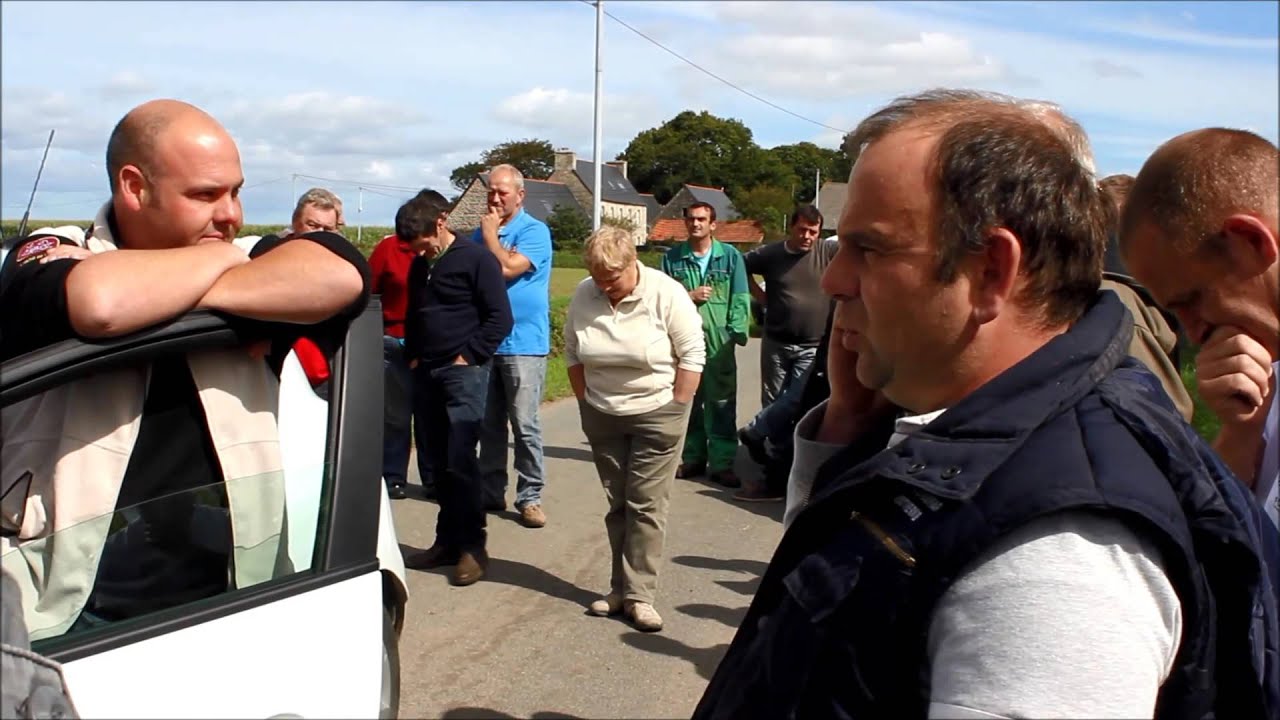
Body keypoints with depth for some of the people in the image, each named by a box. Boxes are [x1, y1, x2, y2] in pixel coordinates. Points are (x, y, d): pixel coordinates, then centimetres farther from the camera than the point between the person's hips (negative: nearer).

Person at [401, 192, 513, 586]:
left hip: (463, 372, -7)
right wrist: (413, 356, 13)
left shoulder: (476, 258, -6)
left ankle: (472, 548, -2)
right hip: (426, 373, 7)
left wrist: (469, 356, -12)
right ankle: (448, 541, 17)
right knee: (437, 461, 8)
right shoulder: (419, 266, 16)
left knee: (460, 460, -10)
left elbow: (500, 317, -11)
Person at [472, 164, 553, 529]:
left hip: (523, 343, -6)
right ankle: (491, 491, 21)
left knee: (525, 426, -3)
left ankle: (530, 497, 3)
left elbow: (508, 268, -19)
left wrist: (490, 234, -8)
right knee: (489, 424, 12)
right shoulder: (481, 232, 13)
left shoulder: (534, 231, -6)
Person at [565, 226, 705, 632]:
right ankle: (622, 587, 19)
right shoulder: (583, 296, -5)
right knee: (617, 504, 11)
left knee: (646, 506, -2)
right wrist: (586, 401, 2)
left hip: (656, 414, -4)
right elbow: (572, 352, 6)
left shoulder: (666, 294, -16)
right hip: (602, 416, 4)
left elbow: (692, 354, -13)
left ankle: (638, 595, 3)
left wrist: (673, 411, -13)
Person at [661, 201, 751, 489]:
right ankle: (691, 458, 21)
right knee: (686, 402, 10)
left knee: (722, 404, 0)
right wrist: (688, 296, -10)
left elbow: (740, 298, 0)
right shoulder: (672, 257, 5)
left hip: (719, 343, -2)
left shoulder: (730, 255, 2)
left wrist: (736, 331, -9)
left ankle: (722, 462, 5)